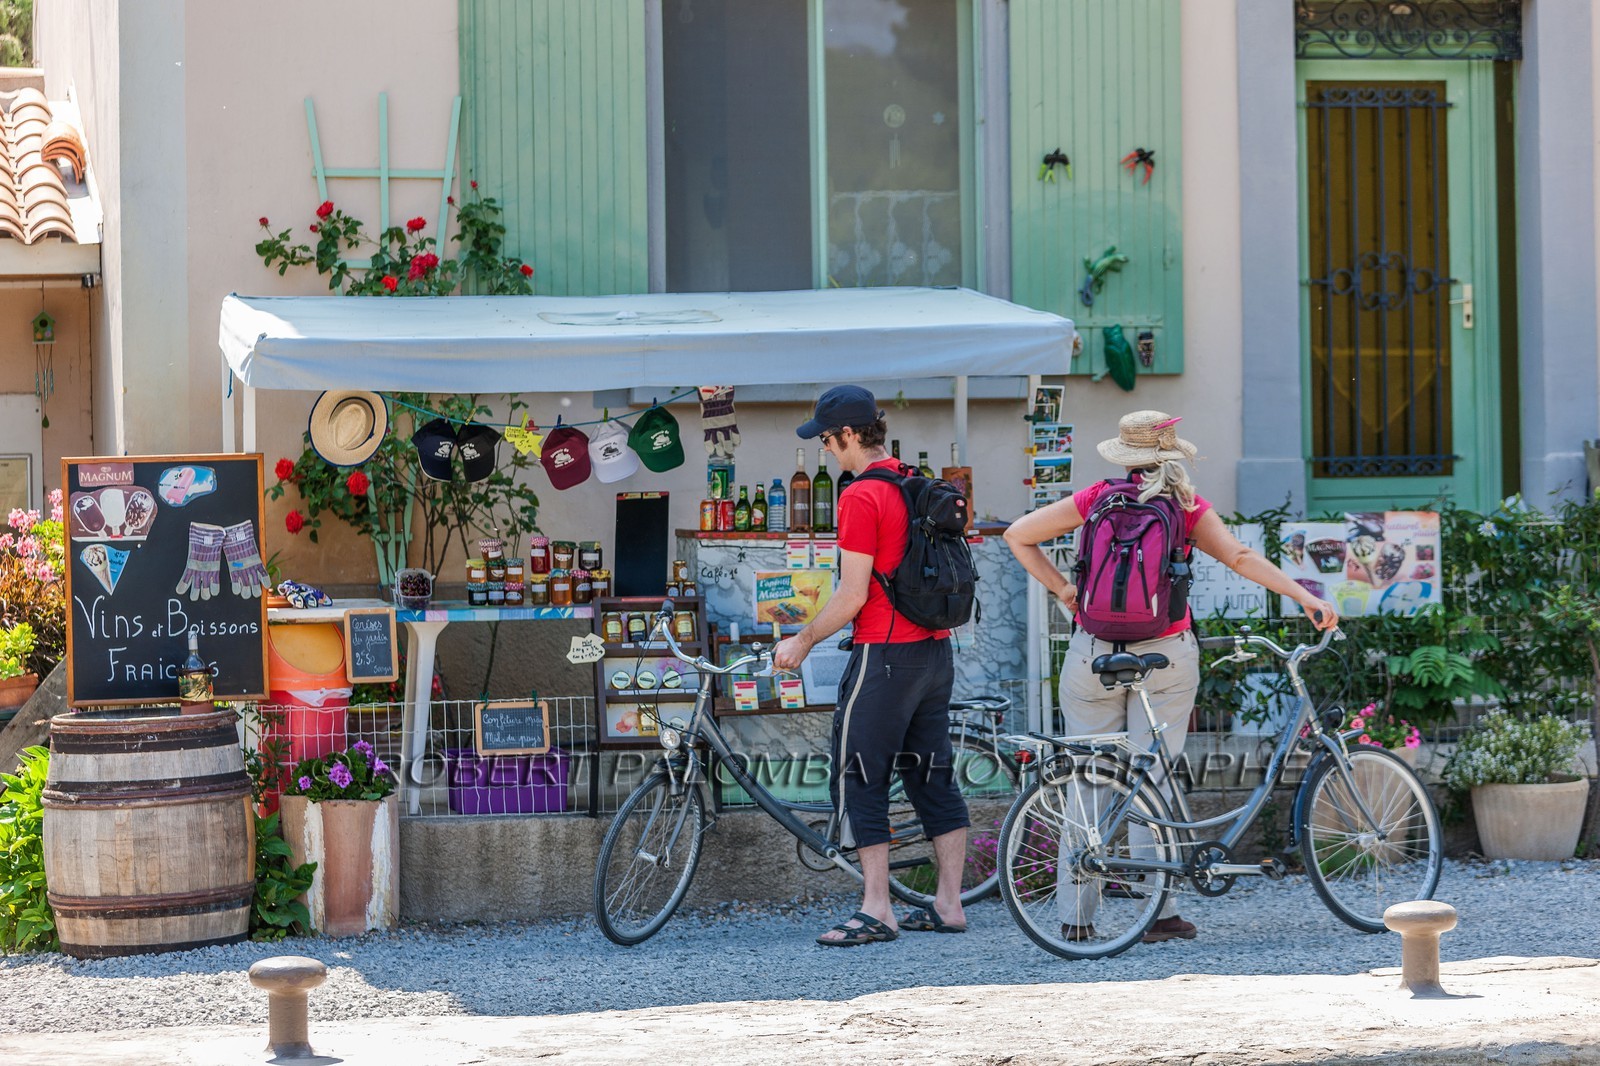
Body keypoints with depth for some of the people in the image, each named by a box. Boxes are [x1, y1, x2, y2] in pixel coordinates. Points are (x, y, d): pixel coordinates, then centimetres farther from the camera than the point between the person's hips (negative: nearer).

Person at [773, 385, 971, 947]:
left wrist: (803, 641, -5)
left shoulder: (861, 497, -14)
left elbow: (853, 595, -16)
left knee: (859, 778, -2)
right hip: (935, 648, 9)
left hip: (884, 653, -9)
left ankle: (876, 910, -5)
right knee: (933, 776, 11)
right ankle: (949, 904, 12)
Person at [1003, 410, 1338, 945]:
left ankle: (1076, 916, 6)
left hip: (1093, 655, 1)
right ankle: (1157, 910, 0)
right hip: (1166, 658, 0)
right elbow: (1240, 557, -7)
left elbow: (1017, 536, 3)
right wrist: (1307, 598, -8)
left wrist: (1062, 588, 5)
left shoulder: (1097, 499, 2)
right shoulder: (1188, 506, 0)